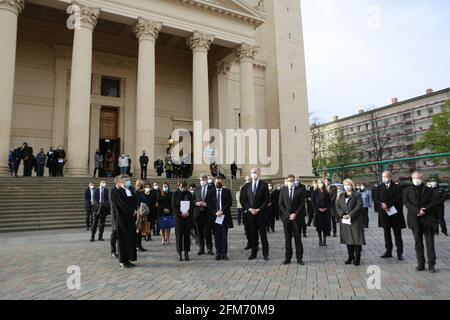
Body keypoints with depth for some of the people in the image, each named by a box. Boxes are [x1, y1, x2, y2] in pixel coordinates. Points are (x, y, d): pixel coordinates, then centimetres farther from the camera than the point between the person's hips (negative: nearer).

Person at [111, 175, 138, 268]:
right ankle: (123, 261, 10)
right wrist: (132, 211, -14)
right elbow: (122, 205, -16)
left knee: (131, 239, 9)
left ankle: (128, 259, 18)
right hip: (123, 219, -7)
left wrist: (134, 210, -4)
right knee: (124, 239, 0)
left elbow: (135, 203, 12)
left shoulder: (131, 192, 13)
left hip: (131, 219, 7)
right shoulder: (118, 192, -9)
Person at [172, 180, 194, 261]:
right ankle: (179, 253, 8)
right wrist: (180, 213, -15)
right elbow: (173, 206, -3)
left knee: (187, 235, 4)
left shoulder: (189, 194, 7)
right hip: (178, 217, -2)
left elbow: (192, 205, 6)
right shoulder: (175, 194, 2)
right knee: (179, 235, 0)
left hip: (188, 217, 2)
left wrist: (188, 212, -12)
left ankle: (186, 253, 12)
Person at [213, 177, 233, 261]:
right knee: (217, 236, 4)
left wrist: (222, 211, -12)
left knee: (224, 236, 1)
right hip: (214, 216, 1)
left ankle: (224, 254, 6)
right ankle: (218, 254, 11)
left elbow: (229, 203, -2)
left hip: (224, 216, -1)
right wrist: (215, 212, -10)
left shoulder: (227, 191, 7)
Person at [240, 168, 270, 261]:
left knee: (263, 234, 2)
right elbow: (243, 200, 7)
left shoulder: (264, 185, -1)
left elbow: (267, 199, -5)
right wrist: (249, 209, -6)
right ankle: (254, 253, 16)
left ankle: (265, 254, 9)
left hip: (261, 213, -3)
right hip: (250, 213, 3)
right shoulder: (246, 186, 9)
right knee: (253, 234, 7)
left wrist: (259, 209, -12)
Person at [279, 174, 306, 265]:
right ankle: (288, 258, 12)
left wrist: (295, 214, -11)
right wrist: (288, 215, -6)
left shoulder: (300, 190, 1)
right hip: (286, 217, 1)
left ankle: (299, 258, 11)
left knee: (298, 238, 3)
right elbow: (280, 204, 3)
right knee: (287, 238, 5)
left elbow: (302, 204, -1)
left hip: (297, 217, -1)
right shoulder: (283, 190, 5)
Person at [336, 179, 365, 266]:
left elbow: (359, 206, -12)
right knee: (348, 239, 9)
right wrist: (342, 215, -9)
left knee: (357, 239, -2)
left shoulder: (357, 195, -2)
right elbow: (337, 205, 8)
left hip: (355, 221, -4)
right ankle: (350, 257, 20)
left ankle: (357, 258, 7)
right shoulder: (341, 195, 14)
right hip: (345, 221, 5)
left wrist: (350, 215, -17)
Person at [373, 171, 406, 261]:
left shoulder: (397, 187, -3)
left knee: (397, 233, 3)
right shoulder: (380, 187, 8)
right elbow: (375, 198, 4)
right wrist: (382, 205, -14)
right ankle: (388, 251, 18)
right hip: (384, 213, 3)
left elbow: (398, 199, -13)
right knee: (386, 233, 10)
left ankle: (399, 253, 9)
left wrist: (387, 204, -19)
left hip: (395, 213, -3)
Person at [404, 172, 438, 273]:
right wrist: (417, 211, -16)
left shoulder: (429, 190, 8)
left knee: (430, 242, 0)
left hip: (428, 219, -1)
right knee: (418, 243, 6)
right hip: (415, 219, 1)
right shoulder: (408, 190, 8)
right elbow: (406, 202, -3)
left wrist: (424, 210, -16)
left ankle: (431, 265, 5)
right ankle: (420, 264, 12)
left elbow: (433, 202, -1)